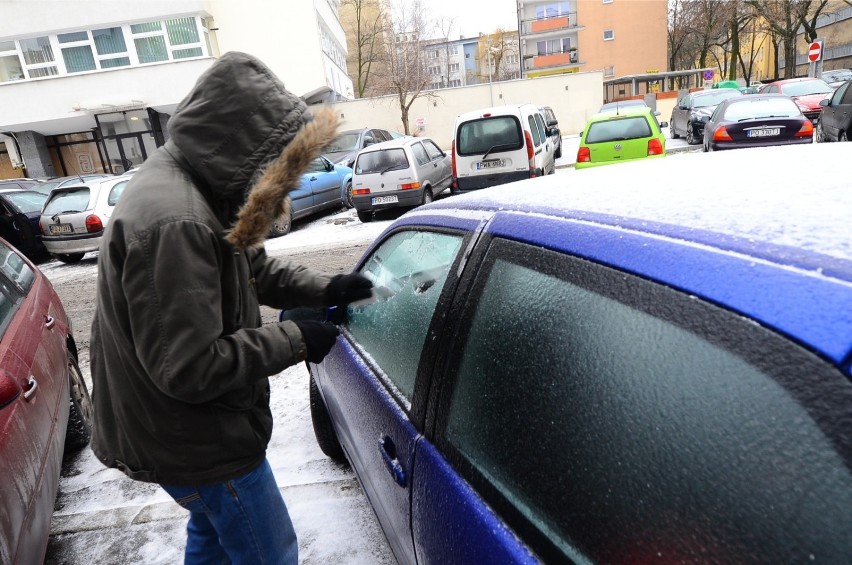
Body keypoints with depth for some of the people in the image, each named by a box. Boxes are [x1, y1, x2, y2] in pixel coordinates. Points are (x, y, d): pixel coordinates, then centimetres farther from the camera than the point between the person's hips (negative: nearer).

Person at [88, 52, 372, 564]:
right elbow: (189, 367, -32)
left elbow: (253, 268, 11)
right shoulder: (174, 223, -33)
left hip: (192, 426, 10)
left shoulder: (197, 189, 1)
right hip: (195, 442, -10)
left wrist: (324, 288, -3)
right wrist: (293, 340, -22)